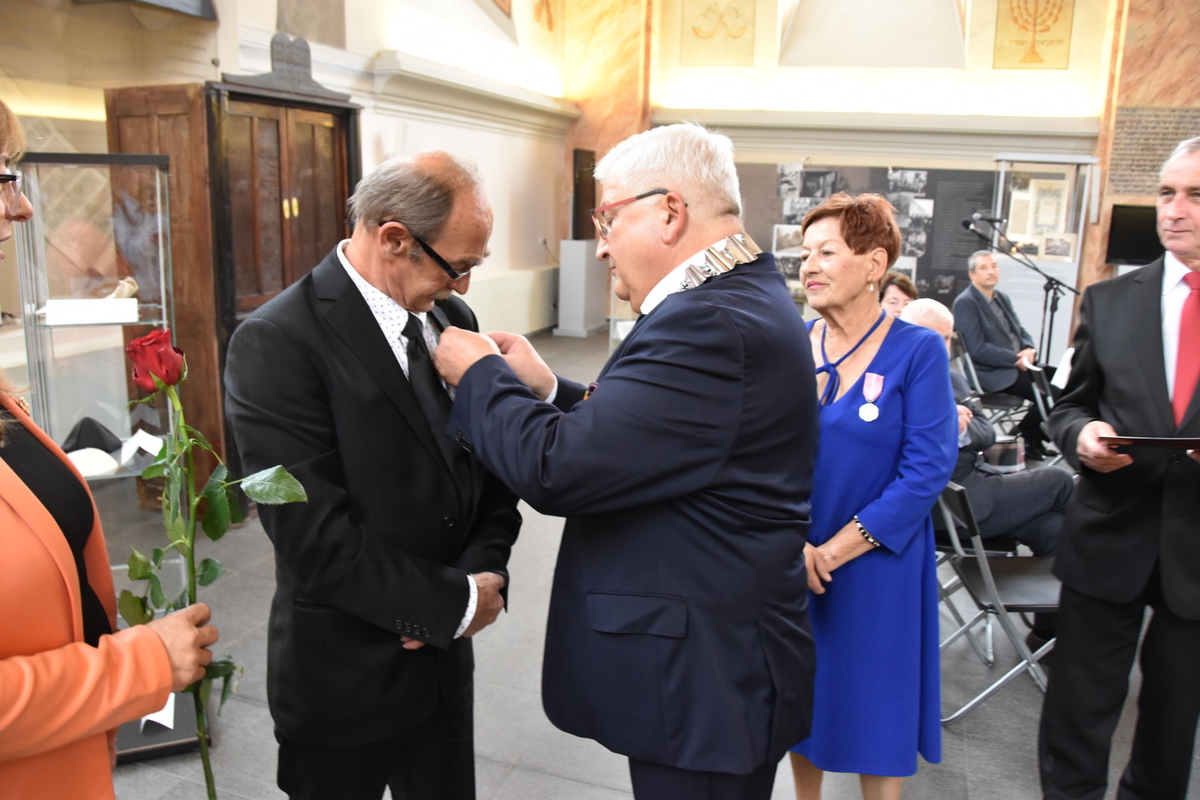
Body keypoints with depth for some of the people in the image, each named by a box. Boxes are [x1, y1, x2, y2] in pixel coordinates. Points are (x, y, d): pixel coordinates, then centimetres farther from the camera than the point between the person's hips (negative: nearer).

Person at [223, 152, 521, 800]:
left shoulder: (451, 319, 2)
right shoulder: (275, 343, -19)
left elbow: (494, 469, 6)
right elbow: (315, 536, -23)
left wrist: (481, 570, -10)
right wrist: (456, 602, -16)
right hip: (345, 678, -5)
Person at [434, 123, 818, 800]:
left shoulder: (711, 323, -26)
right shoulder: (746, 294, 8)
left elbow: (556, 469, -27)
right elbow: (639, 434, 12)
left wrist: (480, 374, -11)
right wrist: (548, 389, 3)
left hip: (706, 675, -10)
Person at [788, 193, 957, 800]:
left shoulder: (918, 351, -10)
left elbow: (926, 469, -14)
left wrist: (835, 550, -17)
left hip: (876, 565, -3)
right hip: (788, 563, 4)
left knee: (873, 701, 12)